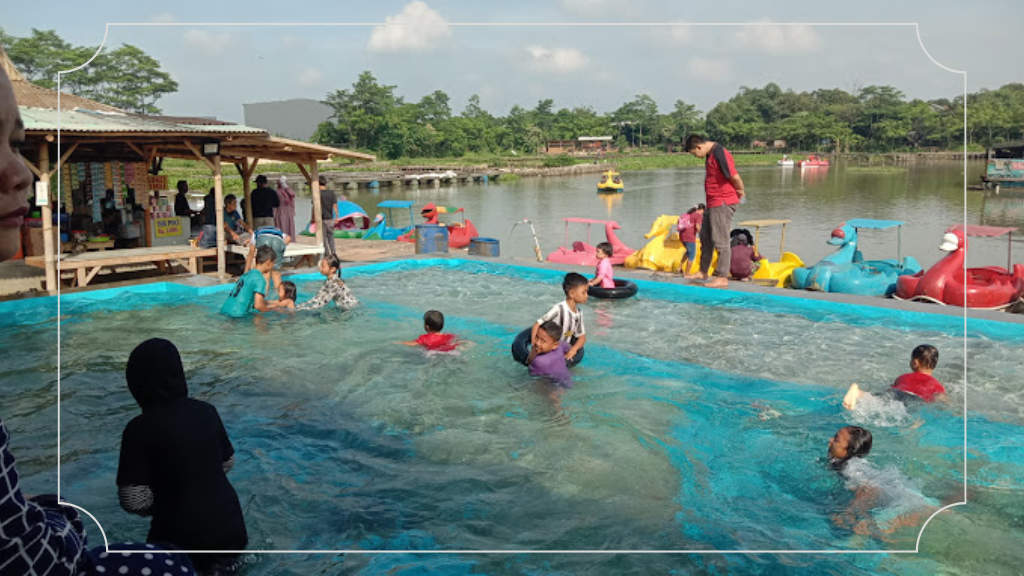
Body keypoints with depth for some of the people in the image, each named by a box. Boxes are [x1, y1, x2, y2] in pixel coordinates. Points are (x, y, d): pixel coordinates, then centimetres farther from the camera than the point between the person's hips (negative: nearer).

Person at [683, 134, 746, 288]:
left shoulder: (719, 154, -21)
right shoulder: (710, 154, 11)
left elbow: (735, 177, -21)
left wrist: (741, 192, -4)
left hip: (723, 203, -10)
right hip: (714, 203, 10)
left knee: (721, 240, -5)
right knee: (705, 237, 18)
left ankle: (722, 277, 1)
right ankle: (703, 272, 30)